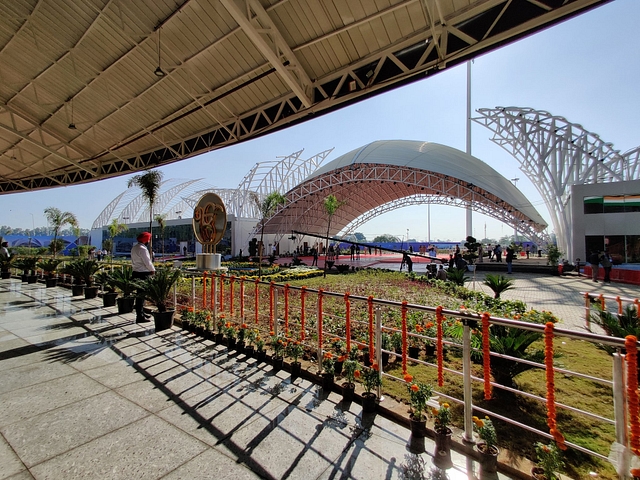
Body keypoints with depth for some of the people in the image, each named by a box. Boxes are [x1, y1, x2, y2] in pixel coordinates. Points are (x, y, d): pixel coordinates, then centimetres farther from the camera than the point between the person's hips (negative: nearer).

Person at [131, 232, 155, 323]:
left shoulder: (134, 247, 12)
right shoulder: (142, 249, -18)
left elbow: (133, 261, 18)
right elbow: (147, 262, -17)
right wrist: (153, 270, -2)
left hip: (136, 272, 10)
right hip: (142, 274, -10)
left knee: (140, 294, 18)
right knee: (141, 295, -5)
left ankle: (141, 312, 30)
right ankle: (140, 317, 0)